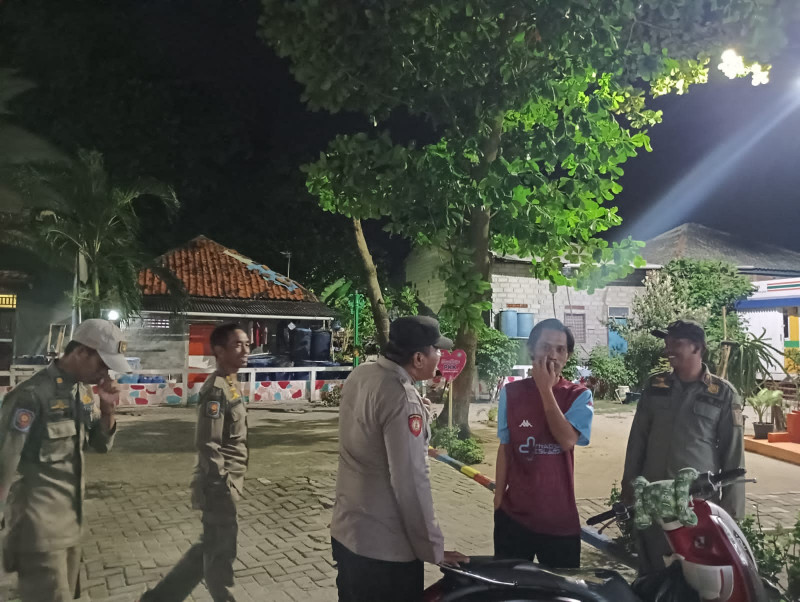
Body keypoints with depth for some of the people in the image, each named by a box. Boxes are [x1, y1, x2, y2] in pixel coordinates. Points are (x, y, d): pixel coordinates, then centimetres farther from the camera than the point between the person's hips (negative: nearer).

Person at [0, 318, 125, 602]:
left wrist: (107, 409, -8)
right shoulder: (32, 395, -20)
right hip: (40, 526, -8)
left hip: (71, 521, 8)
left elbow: (101, 445, 12)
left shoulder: (83, 391, 5)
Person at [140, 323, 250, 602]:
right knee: (221, 552, 7)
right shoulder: (216, 390, -20)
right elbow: (208, 446, -23)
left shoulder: (229, 385, 10)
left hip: (227, 485, 10)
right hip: (220, 487, -10)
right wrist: (221, 490, -21)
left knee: (210, 548, 21)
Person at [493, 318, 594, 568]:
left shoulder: (579, 396, -4)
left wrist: (545, 389, -18)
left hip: (560, 517, -1)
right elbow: (505, 449, 6)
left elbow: (567, 440, -19)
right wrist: (498, 500, 6)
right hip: (513, 515, 1)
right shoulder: (511, 393, 0)